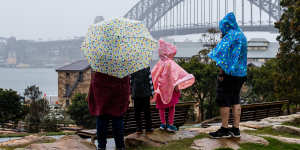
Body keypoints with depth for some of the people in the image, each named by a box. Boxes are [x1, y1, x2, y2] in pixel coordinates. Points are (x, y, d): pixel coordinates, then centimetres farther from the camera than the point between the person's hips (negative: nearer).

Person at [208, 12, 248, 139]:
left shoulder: (229, 36, -13)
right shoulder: (241, 35, 14)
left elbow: (223, 54, -21)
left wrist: (221, 71, -18)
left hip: (229, 73, -9)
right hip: (240, 73, 9)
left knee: (224, 101, -2)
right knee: (235, 101, 12)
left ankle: (224, 129, 1)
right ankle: (236, 129, 14)